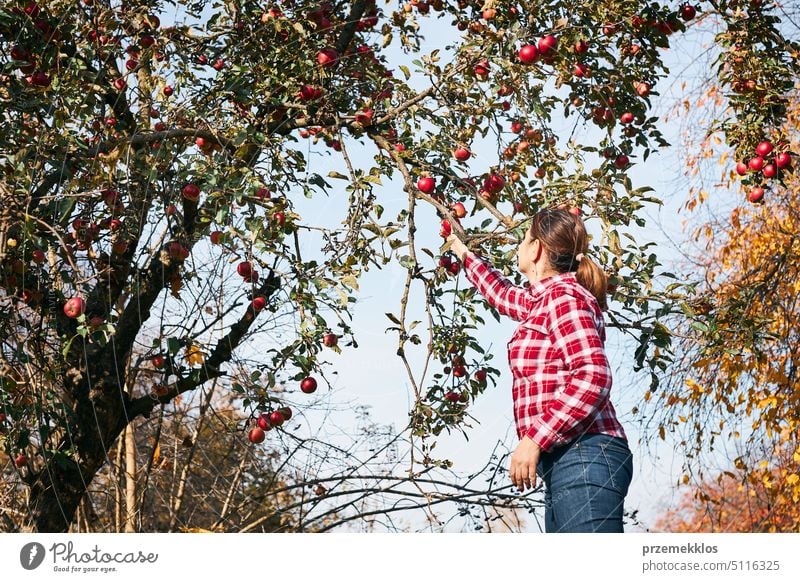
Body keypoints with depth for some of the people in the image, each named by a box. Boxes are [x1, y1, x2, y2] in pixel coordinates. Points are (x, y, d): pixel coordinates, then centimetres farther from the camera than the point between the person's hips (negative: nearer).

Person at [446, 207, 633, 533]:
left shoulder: (564, 294, -5)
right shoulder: (542, 300, 23)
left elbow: (593, 377, -17)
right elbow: (502, 293, 47)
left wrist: (535, 439, -18)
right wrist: (462, 252, 61)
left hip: (582, 456, -10)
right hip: (564, 460, 10)